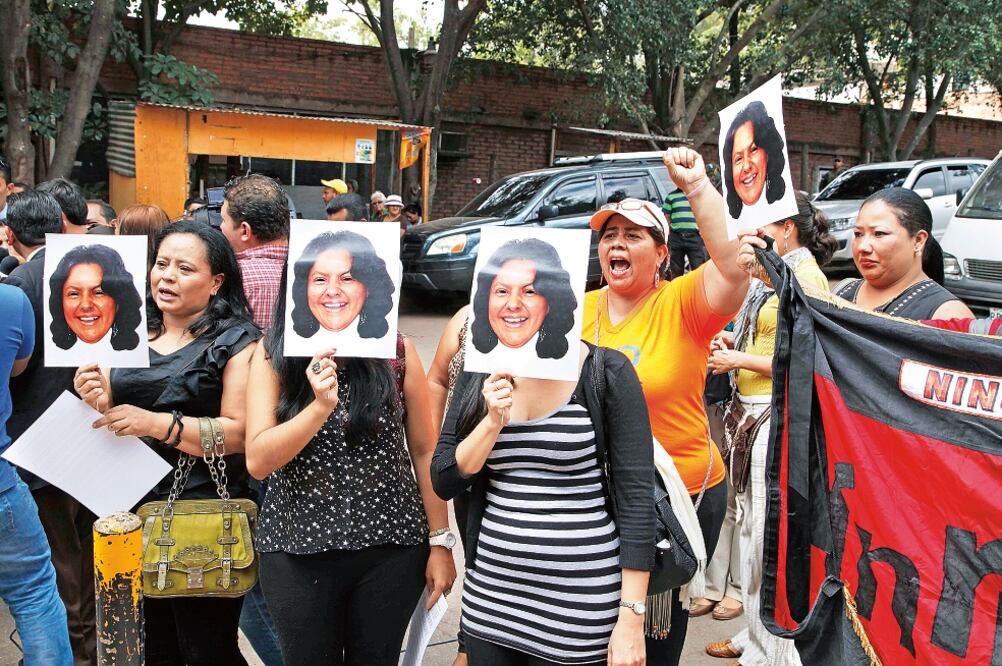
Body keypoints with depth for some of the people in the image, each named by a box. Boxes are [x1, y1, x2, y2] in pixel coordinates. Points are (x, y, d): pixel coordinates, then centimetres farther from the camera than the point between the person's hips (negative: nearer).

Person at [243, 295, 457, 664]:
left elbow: (424, 451, 1)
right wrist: (320, 406, -25)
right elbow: (258, 461, -12)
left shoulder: (398, 352, -5)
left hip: (391, 548, 0)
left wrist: (440, 541, 2)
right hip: (297, 552, 0)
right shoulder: (273, 357, -5)